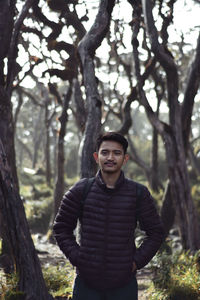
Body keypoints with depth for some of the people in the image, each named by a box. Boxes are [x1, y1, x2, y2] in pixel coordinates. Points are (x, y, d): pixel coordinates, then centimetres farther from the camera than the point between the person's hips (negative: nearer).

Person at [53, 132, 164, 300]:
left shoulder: (139, 193, -1)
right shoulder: (81, 190, -1)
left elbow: (156, 232, 8)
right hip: (87, 282, 0)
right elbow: (61, 227, 8)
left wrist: (137, 261, -2)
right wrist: (76, 257, -2)